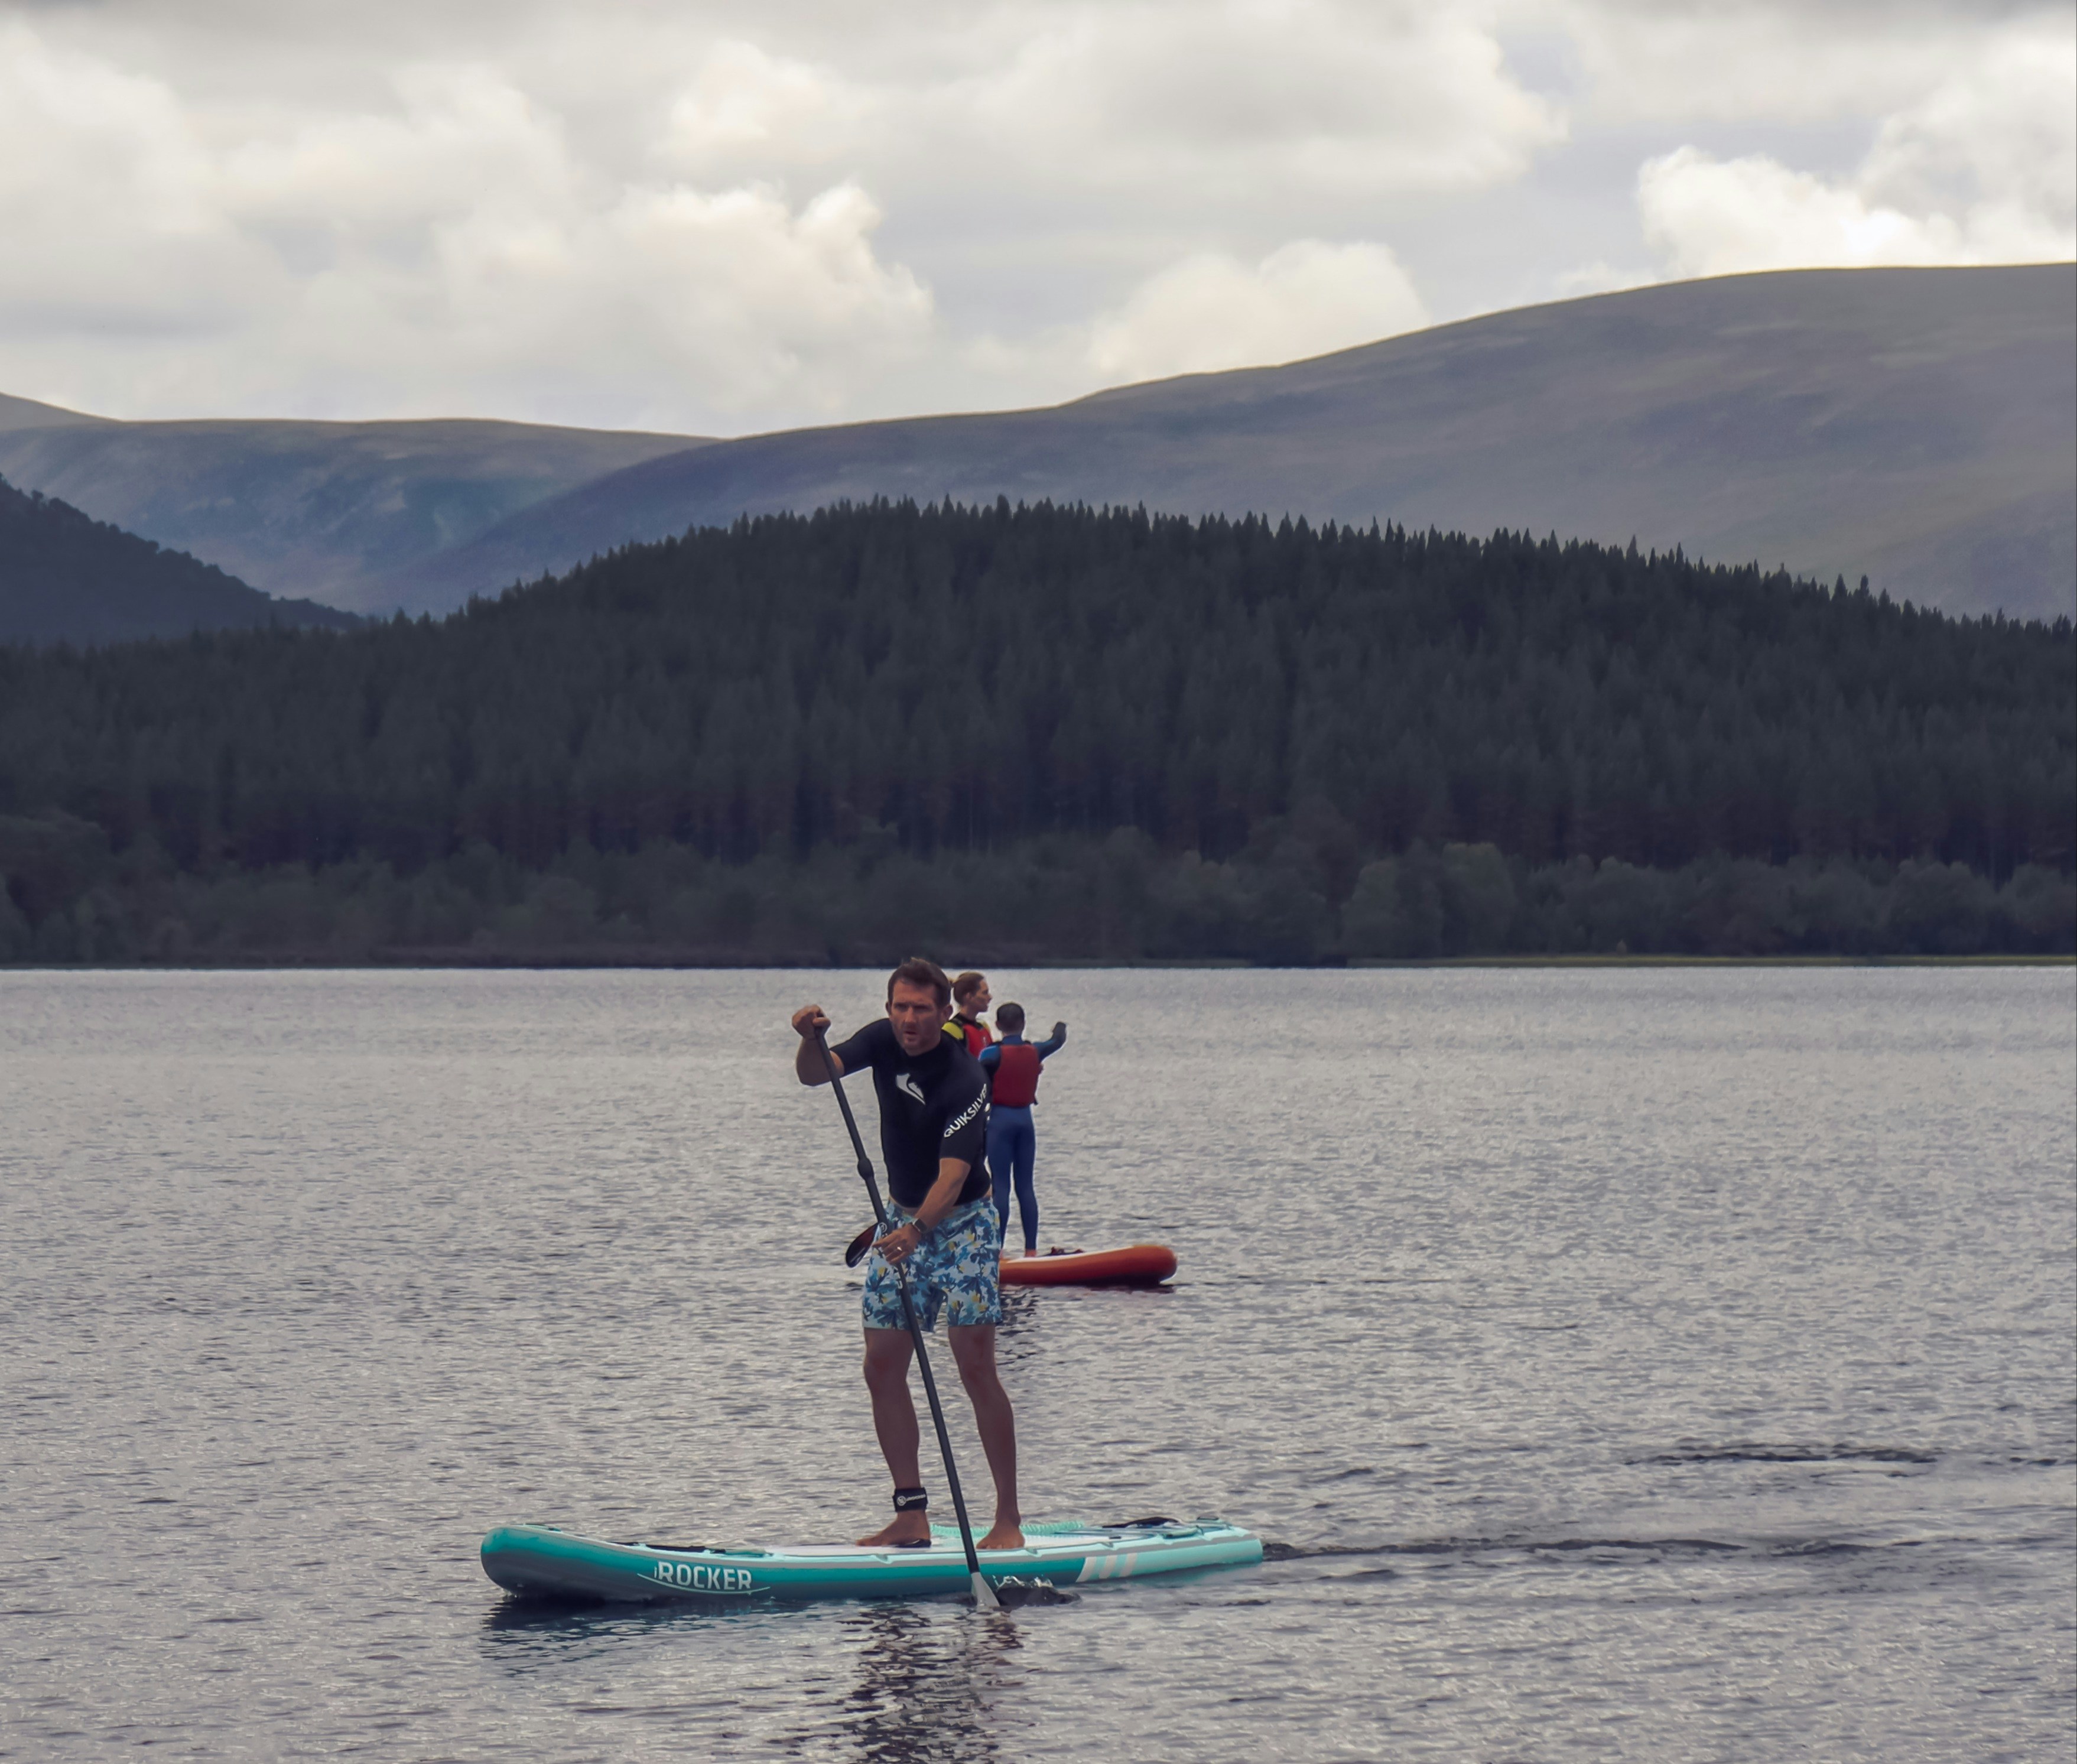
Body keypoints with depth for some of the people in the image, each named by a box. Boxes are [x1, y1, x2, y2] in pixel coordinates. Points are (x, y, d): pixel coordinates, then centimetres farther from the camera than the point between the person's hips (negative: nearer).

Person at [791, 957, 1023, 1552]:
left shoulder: (963, 1079, -24)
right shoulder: (884, 1041, -4)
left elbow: (953, 1174, -32)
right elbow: (813, 1075, -7)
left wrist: (918, 1230, -48)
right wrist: (812, 1038, -29)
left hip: (961, 1223, -7)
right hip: (902, 1217, 7)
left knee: (976, 1368, -13)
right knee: (882, 1370, 1)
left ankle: (1009, 1519, -9)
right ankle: (912, 1515, 7)